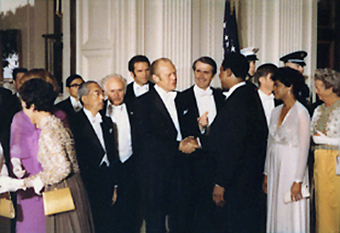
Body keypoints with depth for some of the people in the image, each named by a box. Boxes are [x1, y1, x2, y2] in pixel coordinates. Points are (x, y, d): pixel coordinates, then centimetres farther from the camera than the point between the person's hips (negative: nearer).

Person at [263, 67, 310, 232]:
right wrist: (267, 174, 11)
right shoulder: (276, 112, 10)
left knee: (292, 217, -2)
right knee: (275, 214, 9)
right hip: (275, 167, 7)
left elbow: (303, 149, -13)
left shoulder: (301, 112, -11)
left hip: (292, 168, -7)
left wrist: (298, 181, -16)